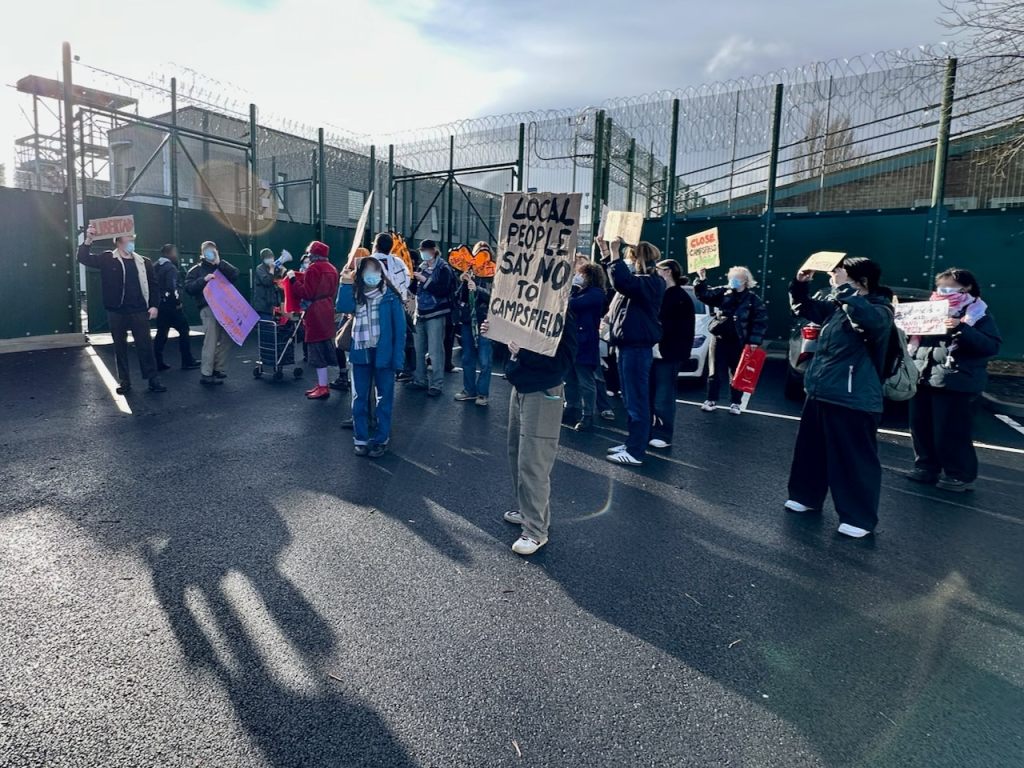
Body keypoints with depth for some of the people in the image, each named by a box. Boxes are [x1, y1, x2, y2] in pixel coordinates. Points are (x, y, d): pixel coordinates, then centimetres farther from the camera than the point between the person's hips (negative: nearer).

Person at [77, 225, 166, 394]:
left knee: (145, 345, 2)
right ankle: (124, 381, 15)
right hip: (116, 312, -1)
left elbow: (153, 285, 10)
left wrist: (154, 305, 2)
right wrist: (88, 240, -22)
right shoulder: (107, 259, 2)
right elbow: (84, 258, -7)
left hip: (139, 311, 1)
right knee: (120, 347, 7)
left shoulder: (144, 262, 8)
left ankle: (153, 380, 7)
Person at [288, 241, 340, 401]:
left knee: (317, 350, -5)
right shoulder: (331, 268, 13)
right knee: (324, 348, 13)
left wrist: (293, 279, -8)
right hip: (327, 312, 9)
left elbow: (307, 293, -17)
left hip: (316, 314, -9)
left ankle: (323, 388, -4)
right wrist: (297, 275, 20)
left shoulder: (314, 268, -14)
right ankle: (322, 385, 19)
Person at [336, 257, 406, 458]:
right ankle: (361, 439, 20)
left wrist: (398, 356, -12)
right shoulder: (356, 295, 5)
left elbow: (400, 327, -7)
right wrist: (346, 283, -17)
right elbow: (342, 307, -15)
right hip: (361, 353, 4)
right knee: (359, 399, 9)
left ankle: (381, 440, 16)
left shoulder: (390, 296, -5)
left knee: (383, 399, 6)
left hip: (383, 353, -3)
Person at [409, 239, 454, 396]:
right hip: (420, 313, 6)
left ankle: (436, 384, 0)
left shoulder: (443, 268, -5)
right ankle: (420, 380, 22)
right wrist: (410, 280, -2)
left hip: (435, 314, -6)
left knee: (435, 351, -6)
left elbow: (443, 290, -17)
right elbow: (415, 289, 17)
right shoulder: (421, 266, 12)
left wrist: (425, 280, -18)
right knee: (419, 349, 11)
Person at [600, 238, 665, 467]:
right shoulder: (639, 280, 13)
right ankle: (632, 444, 25)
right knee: (630, 400, 15)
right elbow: (622, 279, 28)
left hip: (637, 348, -10)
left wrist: (615, 252, -27)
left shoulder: (650, 283, -16)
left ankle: (636, 452, -2)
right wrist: (606, 250, 18)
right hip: (628, 346, 10)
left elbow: (622, 282, -34)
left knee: (637, 400, -6)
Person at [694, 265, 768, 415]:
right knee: (716, 372, 6)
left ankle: (736, 403, 19)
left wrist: (755, 340, -11)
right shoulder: (723, 292, 4)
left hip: (739, 342, -1)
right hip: (721, 339, 2)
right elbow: (705, 295, 4)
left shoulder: (753, 299, -3)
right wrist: (702, 281, -13)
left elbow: (761, 321, -4)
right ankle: (711, 401, 15)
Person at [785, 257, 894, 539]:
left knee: (856, 460, -1)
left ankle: (859, 518, 10)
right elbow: (803, 307, 22)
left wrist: (844, 288, -29)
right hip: (820, 392, 8)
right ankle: (806, 497, 34)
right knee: (810, 450, 18)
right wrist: (800, 283, 5)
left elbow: (867, 318, -36)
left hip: (854, 400, -8)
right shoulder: (836, 305, 9)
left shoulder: (880, 308, -12)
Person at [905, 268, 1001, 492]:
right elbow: (917, 337, 24)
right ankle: (926, 468, 24)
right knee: (920, 427, 10)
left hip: (955, 382, -6)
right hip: (924, 378, 6)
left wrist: (962, 330, -23)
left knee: (950, 432, -4)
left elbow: (992, 346, -11)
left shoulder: (978, 313, -1)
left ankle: (961, 476, 11)